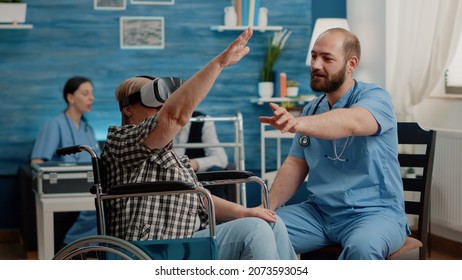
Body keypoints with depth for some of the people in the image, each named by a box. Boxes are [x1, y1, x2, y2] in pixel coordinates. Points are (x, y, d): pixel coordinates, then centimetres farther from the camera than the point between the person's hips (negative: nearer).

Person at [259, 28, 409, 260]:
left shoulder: (375, 98, -8)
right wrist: (268, 208, -5)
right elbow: (295, 164, 13)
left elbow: (350, 123, -31)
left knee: (361, 247, -38)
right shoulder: (312, 110, 12)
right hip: (318, 211, 5)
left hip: (374, 211, -5)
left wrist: (297, 123, -49)